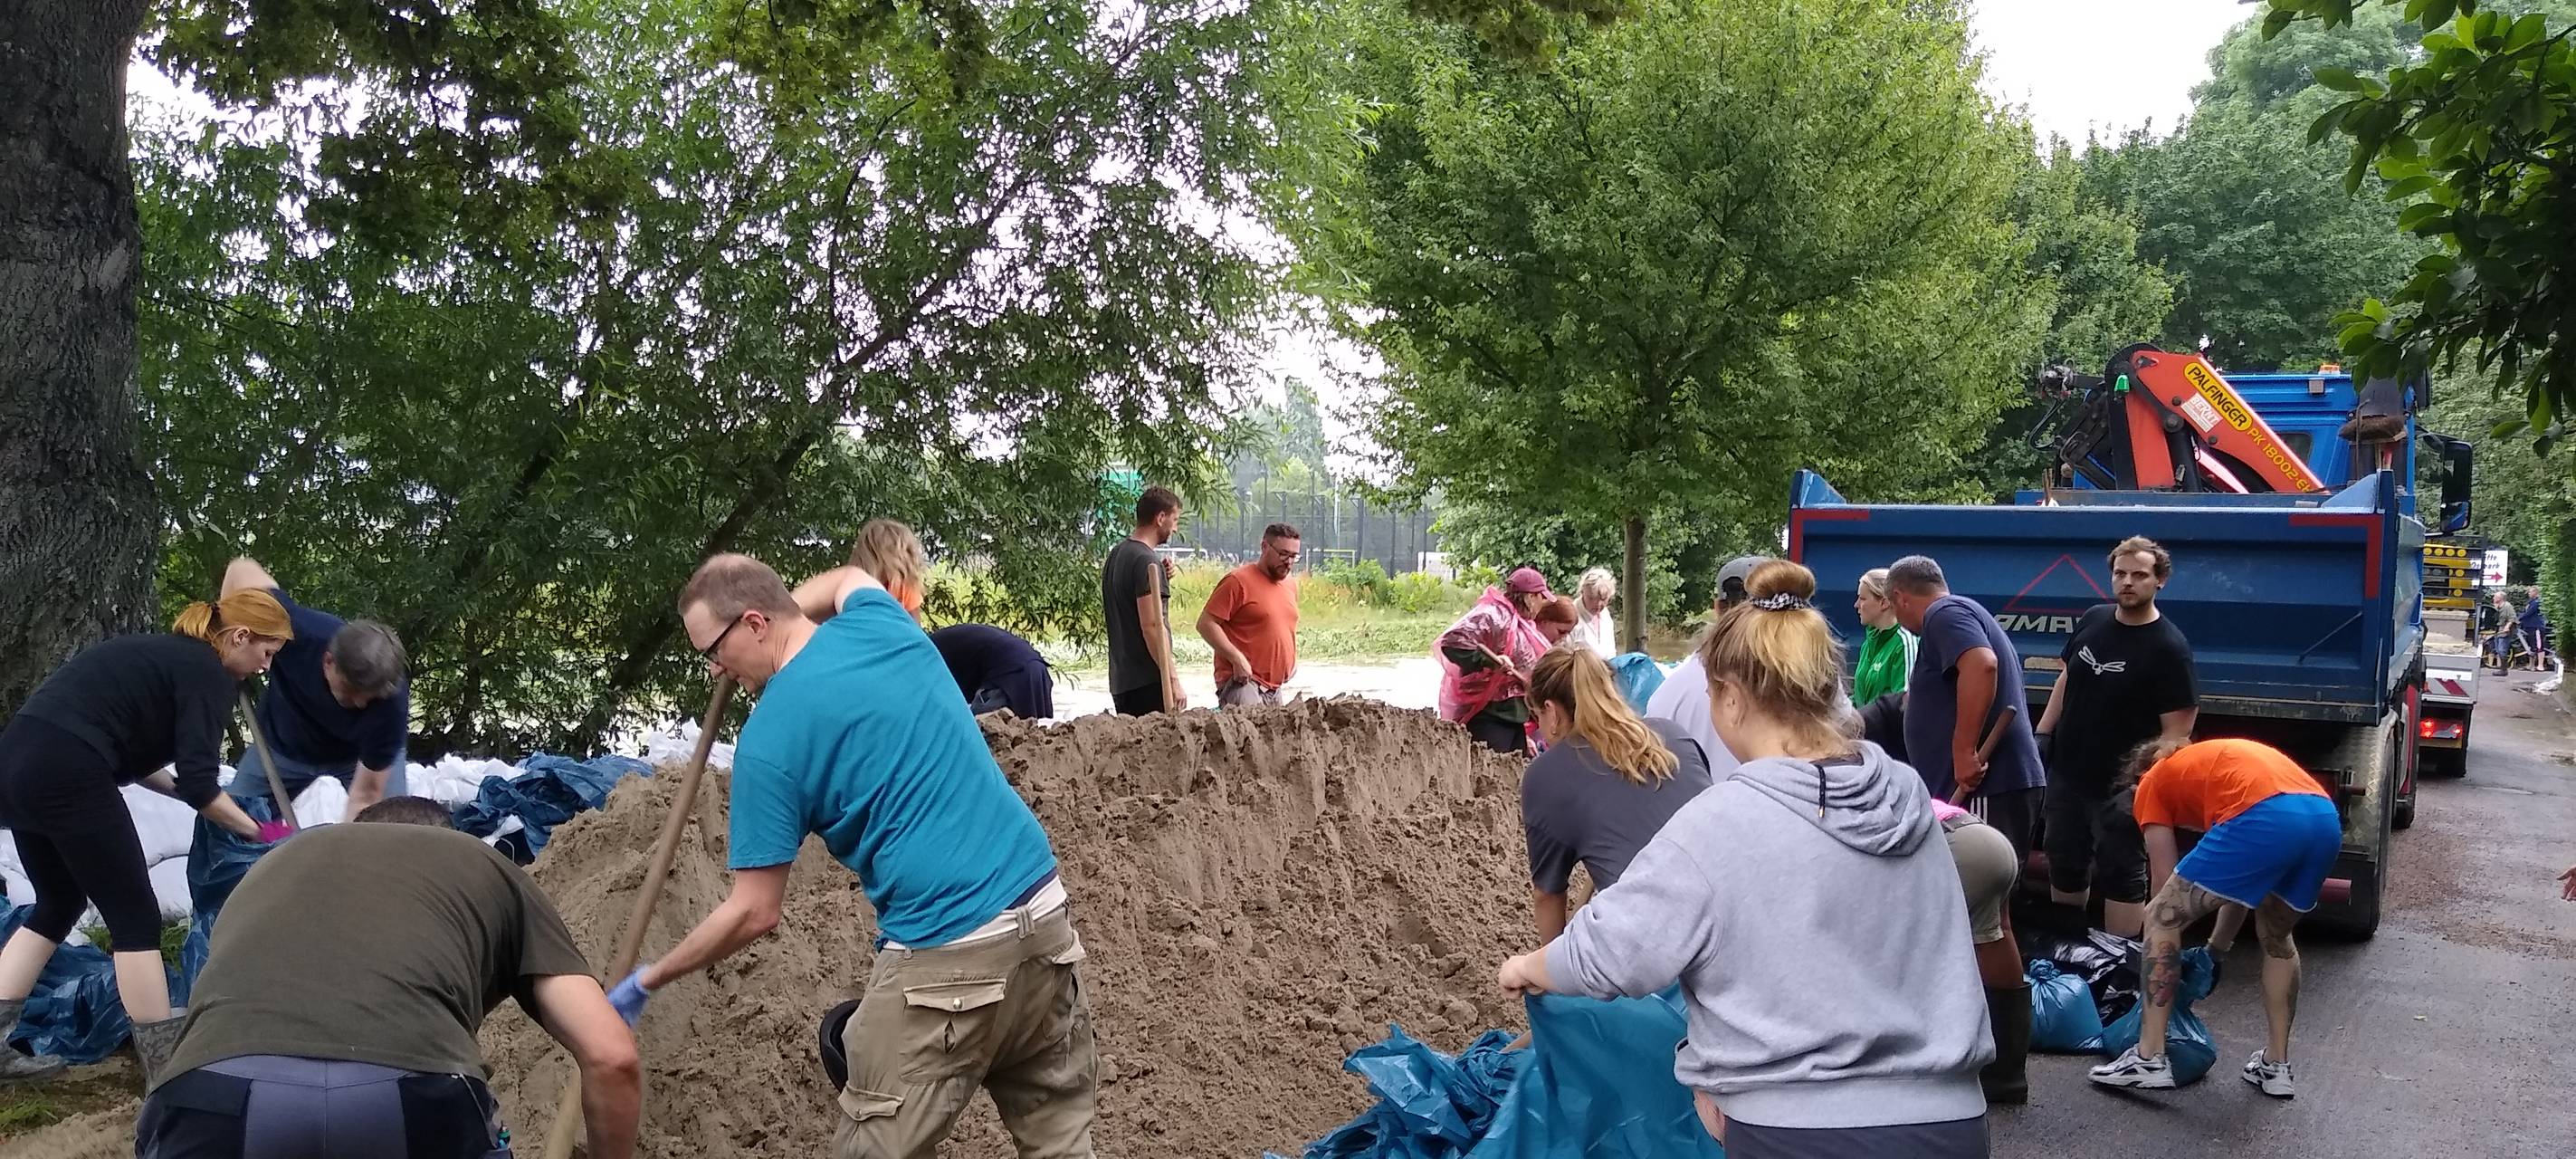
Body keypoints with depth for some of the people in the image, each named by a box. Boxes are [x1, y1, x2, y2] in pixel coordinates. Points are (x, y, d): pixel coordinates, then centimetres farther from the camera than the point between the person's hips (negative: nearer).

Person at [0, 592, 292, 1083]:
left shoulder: (162, 652, 24)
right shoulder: (207, 672, -3)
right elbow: (199, 785, -8)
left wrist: (176, 784, 25)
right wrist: (258, 831, 3)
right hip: (65, 775, -9)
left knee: (60, 903, 23)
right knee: (135, 916, 0)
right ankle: (166, 1064, 4)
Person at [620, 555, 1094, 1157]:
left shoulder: (769, 740, -7)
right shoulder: (878, 622, 7)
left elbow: (754, 913, -2)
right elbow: (849, 576, 36)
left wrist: (646, 982, 11)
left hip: (948, 957, -7)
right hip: (1047, 914, 7)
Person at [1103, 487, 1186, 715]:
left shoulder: (1116, 555, 15)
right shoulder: (1147, 561, -14)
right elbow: (1152, 626, -20)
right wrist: (1173, 679, -19)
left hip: (1120, 680, 9)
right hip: (1148, 682, -9)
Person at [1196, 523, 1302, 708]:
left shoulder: (1290, 583, 16)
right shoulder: (1238, 581, -9)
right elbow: (1206, 623, -13)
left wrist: (1293, 658, 17)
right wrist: (1237, 659, -19)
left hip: (1275, 686, 8)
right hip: (1242, 680, -8)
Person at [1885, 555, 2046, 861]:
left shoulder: (1944, 614, -7)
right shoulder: (1968, 613, 25)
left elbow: (1982, 665, -26)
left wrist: (1964, 752, -26)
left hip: (1987, 787, -10)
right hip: (2004, 781, 10)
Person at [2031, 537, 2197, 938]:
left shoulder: (2168, 647, -15)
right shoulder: (2093, 620, 4)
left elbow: (2176, 731, -16)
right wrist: (2041, 735, 10)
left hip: (2120, 785, -7)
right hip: (2066, 771, 7)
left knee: (2121, 876, 2)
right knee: (2064, 865, 18)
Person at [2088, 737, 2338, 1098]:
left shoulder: (2153, 783, 24)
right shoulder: (2222, 760, 41)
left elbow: (2165, 885, 22)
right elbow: (2244, 879, 42)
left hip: (2265, 821, -7)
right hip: (2326, 819, 7)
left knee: (2162, 919, 8)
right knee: (2276, 937, 30)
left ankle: (2149, 1059, 6)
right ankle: (2276, 1066, 32)